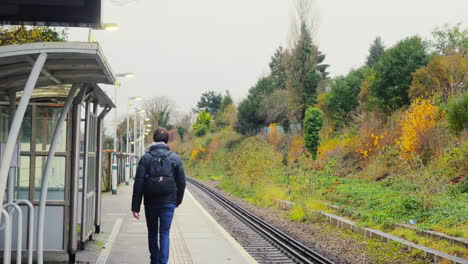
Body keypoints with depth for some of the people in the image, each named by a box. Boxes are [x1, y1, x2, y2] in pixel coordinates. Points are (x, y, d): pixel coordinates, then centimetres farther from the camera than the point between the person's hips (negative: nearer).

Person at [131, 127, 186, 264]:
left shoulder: (146, 158, -2)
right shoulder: (175, 158, 1)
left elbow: (138, 184, -7)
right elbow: (181, 182, 5)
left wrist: (135, 207, -5)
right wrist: (178, 200, 21)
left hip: (150, 203, 0)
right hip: (168, 202, 0)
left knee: (152, 233, 16)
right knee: (164, 234, 0)